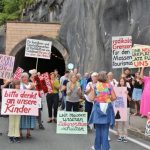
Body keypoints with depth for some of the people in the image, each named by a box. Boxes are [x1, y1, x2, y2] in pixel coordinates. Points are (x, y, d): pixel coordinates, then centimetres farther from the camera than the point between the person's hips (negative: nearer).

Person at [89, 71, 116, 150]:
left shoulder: (95, 86, -3)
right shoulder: (109, 85, -3)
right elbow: (114, 97, -5)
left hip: (98, 107, 0)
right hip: (107, 108, 0)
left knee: (98, 128, 11)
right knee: (105, 129, 5)